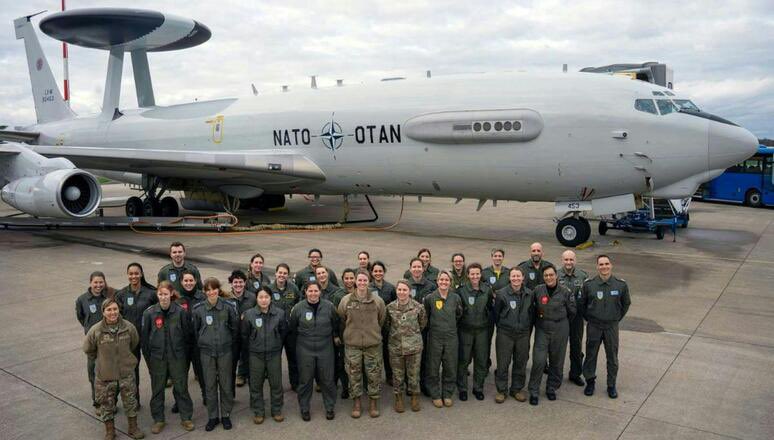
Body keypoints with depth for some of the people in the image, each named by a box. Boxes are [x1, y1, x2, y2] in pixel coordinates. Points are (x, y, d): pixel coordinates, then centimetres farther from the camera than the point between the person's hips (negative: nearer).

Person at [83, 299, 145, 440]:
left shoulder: (128, 327, -13)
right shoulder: (95, 330, -18)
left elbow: (134, 343, 8)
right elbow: (88, 349, 1)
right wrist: (101, 360, 8)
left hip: (126, 372, 1)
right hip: (105, 375, -1)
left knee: (131, 401, 14)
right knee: (107, 404, 14)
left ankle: (133, 428, 34)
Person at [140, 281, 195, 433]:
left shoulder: (180, 311, -9)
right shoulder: (149, 313, -7)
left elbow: (187, 335, -2)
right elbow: (144, 337, 1)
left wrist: (186, 356, 0)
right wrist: (148, 358, 1)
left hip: (177, 357, -1)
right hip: (157, 357, 1)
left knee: (181, 388, 7)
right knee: (157, 389, 11)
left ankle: (186, 418, 21)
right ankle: (158, 420, 27)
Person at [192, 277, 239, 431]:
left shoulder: (228, 306, -8)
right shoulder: (198, 309, -6)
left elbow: (235, 327, 3)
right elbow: (195, 329, 7)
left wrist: (231, 343, 7)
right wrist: (201, 343, 9)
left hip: (225, 350, -1)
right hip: (206, 351, 1)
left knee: (226, 384, 8)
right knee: (209, 385, 8)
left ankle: (226, 415, 23)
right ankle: (212, 416, 22)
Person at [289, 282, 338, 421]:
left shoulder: (329, 306, -5)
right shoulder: (298, 308, -7)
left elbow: (336, 324, 11)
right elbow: (291, 327, 7)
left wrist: (335, 336, 14)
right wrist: (303, 336, 11)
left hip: (325, 349, 1)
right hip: (305, 350, 0)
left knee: (327, 380, 8)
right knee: (305, 380, 8)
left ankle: (330, 407, 26)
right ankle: (304, 409, 26)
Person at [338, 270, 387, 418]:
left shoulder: (377, 300, -4)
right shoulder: (346, 300, -4)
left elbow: (382, 320, 7)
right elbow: (341, 321, 7)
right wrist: (350, 334, 11)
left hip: (373, 343, 0)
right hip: (352, 344, 0)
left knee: (374, 374, 7)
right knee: (354, 374, 8)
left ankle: (373, 402, 23)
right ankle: (356, 402, 24)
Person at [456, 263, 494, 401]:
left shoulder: (487, 290, 2)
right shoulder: (461, 290, -8)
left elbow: (490, 307, 12)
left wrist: (488, 321, 5)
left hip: (482, 330, 3)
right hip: (465, 330, -3)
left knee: (481, 361, 10)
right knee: (463, 360, 4)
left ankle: (478, 388, 25)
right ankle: (462, 389, 18)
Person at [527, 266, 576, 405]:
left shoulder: (565, 292, -7)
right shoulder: (538, 290, -4)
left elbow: (572, 311, 6)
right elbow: (532, 308, 11)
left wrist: (561, 322, 12)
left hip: (560, 331, 0)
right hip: (542, 329, 0)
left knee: (557, 361, 10)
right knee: (539, 360, -8)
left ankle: (552, 388, 29)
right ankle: (534, 391, 5)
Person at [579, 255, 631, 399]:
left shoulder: (621, 284, -5)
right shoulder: (588, 284, -7)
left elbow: (626, 303, 10)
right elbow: (582, 304, 6)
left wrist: (617, 318, 10)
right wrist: (589, 318, 7)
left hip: (612, 327, 0)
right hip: (593, 326, 0)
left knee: (612, 357, 9)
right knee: (591, 355, 9)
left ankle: (611, 385, 24)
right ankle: (590, 382, 26)